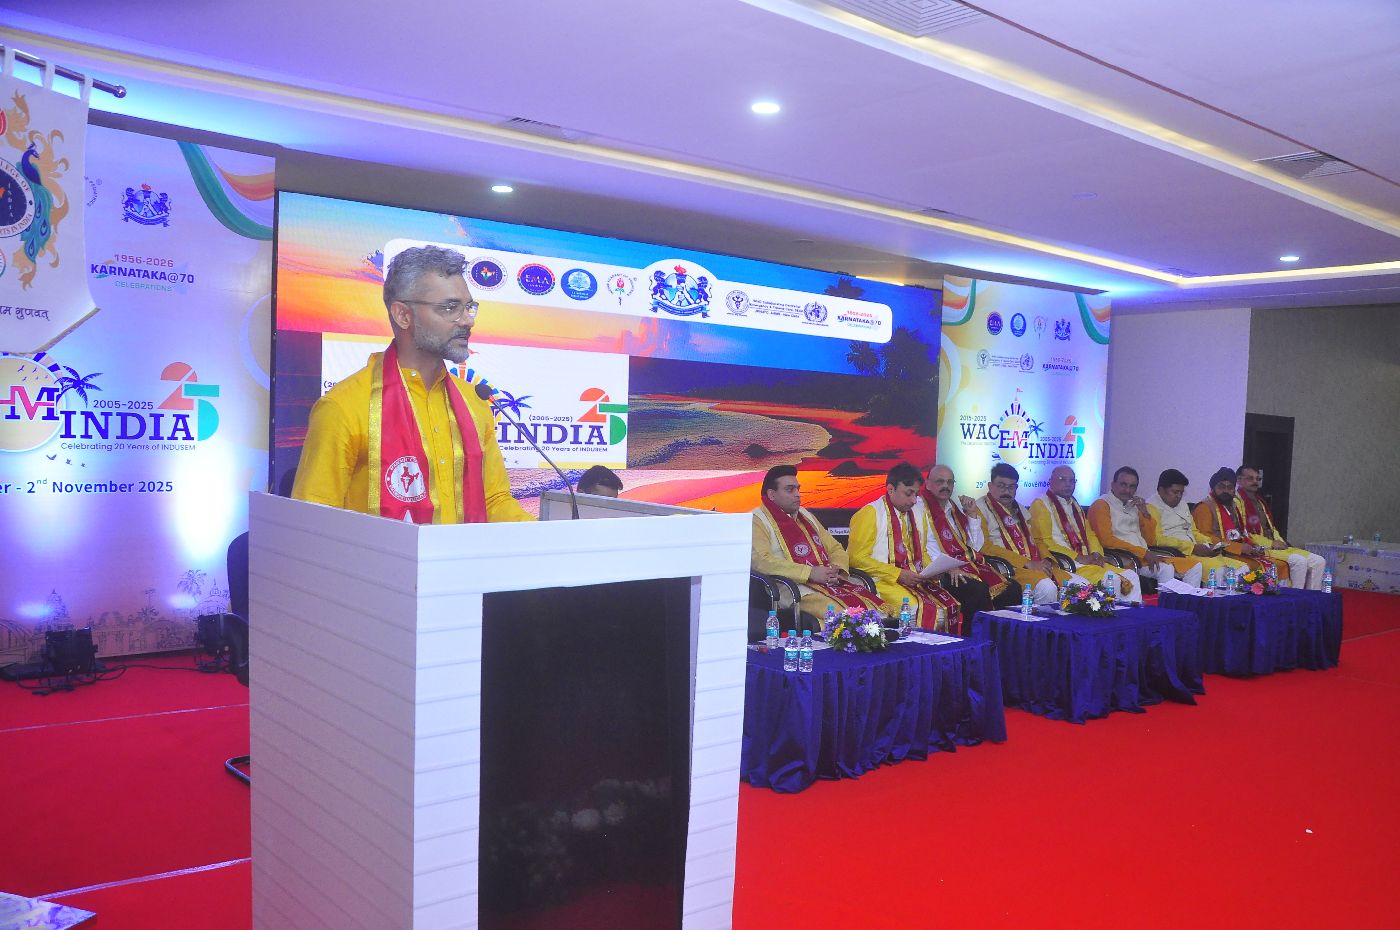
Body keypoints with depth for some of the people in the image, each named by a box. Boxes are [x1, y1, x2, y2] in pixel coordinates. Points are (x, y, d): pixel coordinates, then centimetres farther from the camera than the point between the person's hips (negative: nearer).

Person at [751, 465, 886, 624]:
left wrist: (836, 569, 2)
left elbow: (835, 548, 28)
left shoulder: (805, 515, 25)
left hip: (831, 582, 7)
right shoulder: (757, 520, 1)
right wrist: (810, 573, -18)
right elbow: (761, 561, -15)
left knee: (880, 610, -14)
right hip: (796, 589, -7)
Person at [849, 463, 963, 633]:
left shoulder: (917, 512, 16)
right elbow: (857, 558, -10)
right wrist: (898, 574, -15)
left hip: (916, 580, 7)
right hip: (884, 581, -6)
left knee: (952, 607, -18)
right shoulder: (870, 513, -5)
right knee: (924, 610, -30)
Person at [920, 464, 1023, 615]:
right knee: (978, 591, -32)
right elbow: (926, 547, -13)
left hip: (970, 565, 7)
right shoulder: (921, 508, -1)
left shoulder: (955, 507, 21)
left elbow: (976, 545, 17)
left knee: (1013, 587, -11)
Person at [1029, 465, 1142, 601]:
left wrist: (1096, 554, 1)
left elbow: (1090, 534, 23)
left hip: (1086, 560, 8)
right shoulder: (1040, 504, -2)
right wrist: (1079, 558, -14)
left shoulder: (1075, 505, 24)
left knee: (1130, 577, -9)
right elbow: (1045, 544, -10)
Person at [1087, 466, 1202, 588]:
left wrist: (1145, 513, 3)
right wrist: (1144, 552, -17)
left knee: (1194, 566, -1)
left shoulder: (1134, 506, 20)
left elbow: (1152, 541, 18)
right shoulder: (1101, 505, -2)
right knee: (1165, 569, -30)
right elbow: (1107, 540, -15)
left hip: (1145, 556, 8)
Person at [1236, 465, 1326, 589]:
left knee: (1319, 561, -1)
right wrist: (1271, 543, -13)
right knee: (1298, 560, -28)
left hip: (1273, 545, 9)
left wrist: (1280, 542, 6)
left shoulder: (1259, 501, 23)